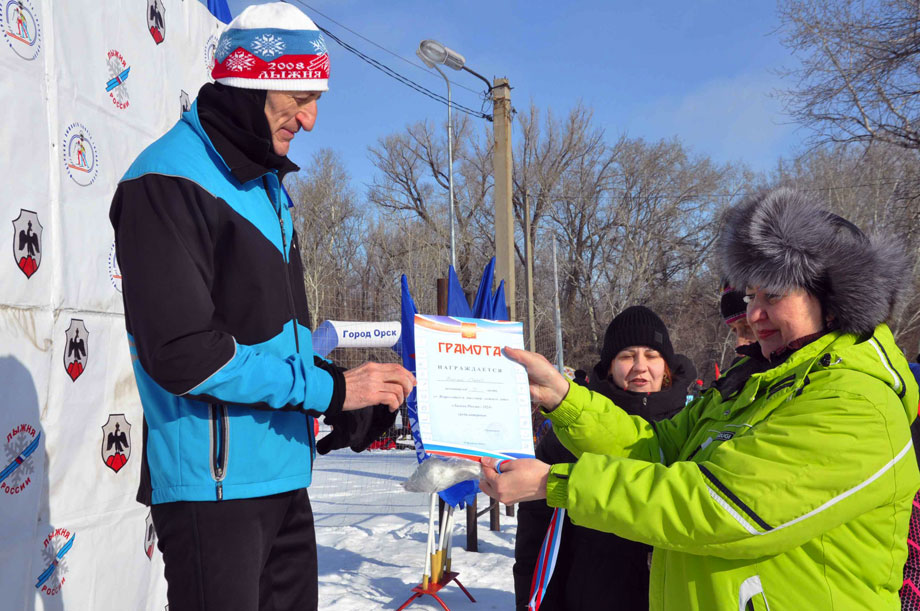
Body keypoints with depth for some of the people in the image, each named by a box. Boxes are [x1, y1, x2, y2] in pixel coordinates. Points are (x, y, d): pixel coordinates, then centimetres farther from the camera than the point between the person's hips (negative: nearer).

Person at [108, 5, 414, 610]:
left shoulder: (266, 184, 14)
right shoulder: (168, 181, -13)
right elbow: (182, 354, -21)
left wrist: (357, 405, 4)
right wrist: (329, 390, -17)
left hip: (284, 477, 8)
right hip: (213, 482, -8)